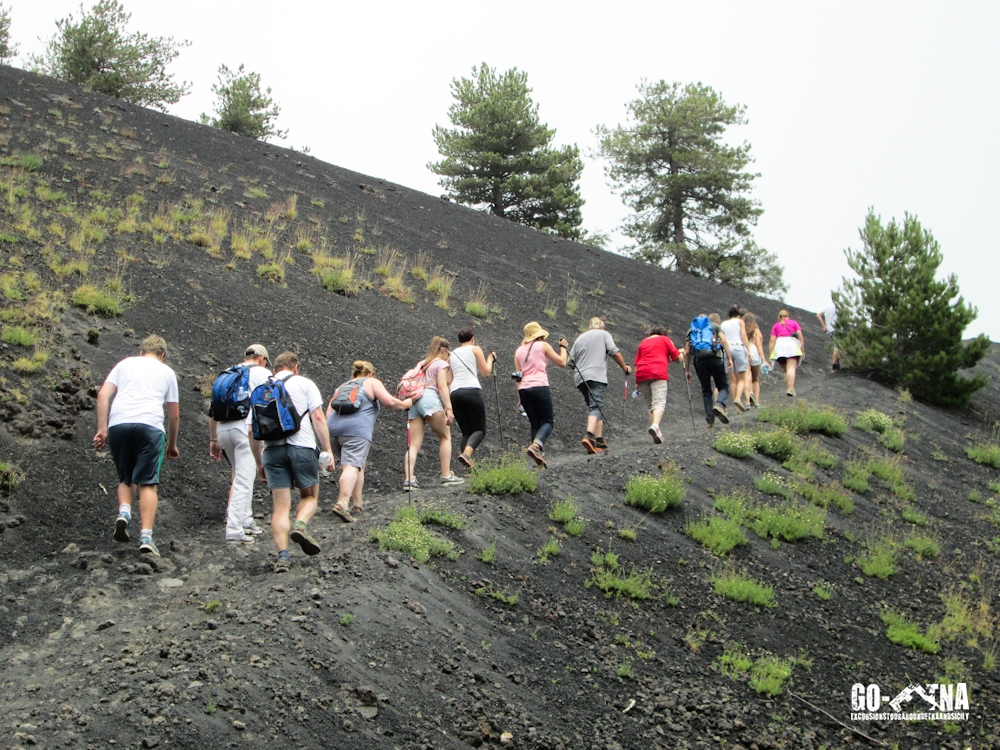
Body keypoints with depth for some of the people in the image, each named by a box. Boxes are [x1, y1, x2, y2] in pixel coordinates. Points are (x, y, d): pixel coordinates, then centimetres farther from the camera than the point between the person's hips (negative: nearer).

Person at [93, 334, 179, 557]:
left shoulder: (125, 364, 24)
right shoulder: (166, 372, 22)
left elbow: (103, 395, 9)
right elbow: (174, 415, 22)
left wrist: (102, 429, 7)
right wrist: (172, 445, 33)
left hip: (118, 423, 2)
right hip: (150, 424, -1)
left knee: (125, 477, 19)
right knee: (147, 482, 0)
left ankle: (124, 512, -7)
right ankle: (146, 536, -9)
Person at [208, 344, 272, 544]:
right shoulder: (262, 373, 10)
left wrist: (213, 439, 24)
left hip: (223, 428, 6)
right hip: (247, 429, -6)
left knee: (241, 476, 22)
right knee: (244, 480, -6)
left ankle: (246, 520, 23)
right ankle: (234, 530, -12)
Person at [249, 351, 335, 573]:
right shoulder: (304, 383, 9)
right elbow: (318, 418, -2)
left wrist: (259, 463, 22)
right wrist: (328, 451, -2)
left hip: (272, 449, 3)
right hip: (302, 446, -2)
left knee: (281, 507, 5)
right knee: (310, 496, 15)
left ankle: (283, 555, -7)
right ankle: (300, 525, -13)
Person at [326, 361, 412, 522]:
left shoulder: (342, 387, 30)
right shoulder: (372, 382, 16)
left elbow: (328, 414, 22)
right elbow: (389, 401, 2)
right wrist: (405, 404, 19)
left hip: (333, 427, 6)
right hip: (356, 428, -6)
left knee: (358, 465, 20)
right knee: (353, 466, -16)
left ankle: (358, 503, 17)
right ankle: (342, 504, -33)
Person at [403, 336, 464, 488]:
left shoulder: (421, 364, 29)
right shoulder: (442, 363, 7)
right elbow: (442, 386, -5)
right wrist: (449, 409, -12)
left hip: (414, 400, 6)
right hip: (430, 398, -6)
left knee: (414, 443, 0)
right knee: (446, 437, 6)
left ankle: (409, 478, -14)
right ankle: (446, 475, 1)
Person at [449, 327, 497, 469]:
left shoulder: (451, 355, 22)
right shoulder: (475, 350, 8)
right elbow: (486, 373, 7)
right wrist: (490, 359, 23)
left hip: (455, 393, 5)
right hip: (472, 391, -5)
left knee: (466, 431, 11)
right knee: (479, 430, 0)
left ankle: (469, 467, -3)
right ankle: (466, 453, -28)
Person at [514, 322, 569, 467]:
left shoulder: (519, 350, 19)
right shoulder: (543, 345, 6)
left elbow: (518, 376, 15)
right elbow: (562, 362, 8)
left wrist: (520, 398, 17)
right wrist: (563, 347, 25)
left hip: (523, 389, 5)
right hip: (540, 387, -5)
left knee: (535, 424, 12)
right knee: (548, 421, 0)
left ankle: (539, 455, 2)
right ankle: (536, 445, -26)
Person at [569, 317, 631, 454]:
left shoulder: (580, 338, 23)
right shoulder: (604, 334, 12)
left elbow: (571, 361, 19)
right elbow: (614, 352, -2)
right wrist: (625, 368, 9)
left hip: (580, 378, 5)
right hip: (596, 376, -5)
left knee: (594, 407, 14)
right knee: (596, 408, -14)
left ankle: (599, 440, 11)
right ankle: (589, 436, -36)